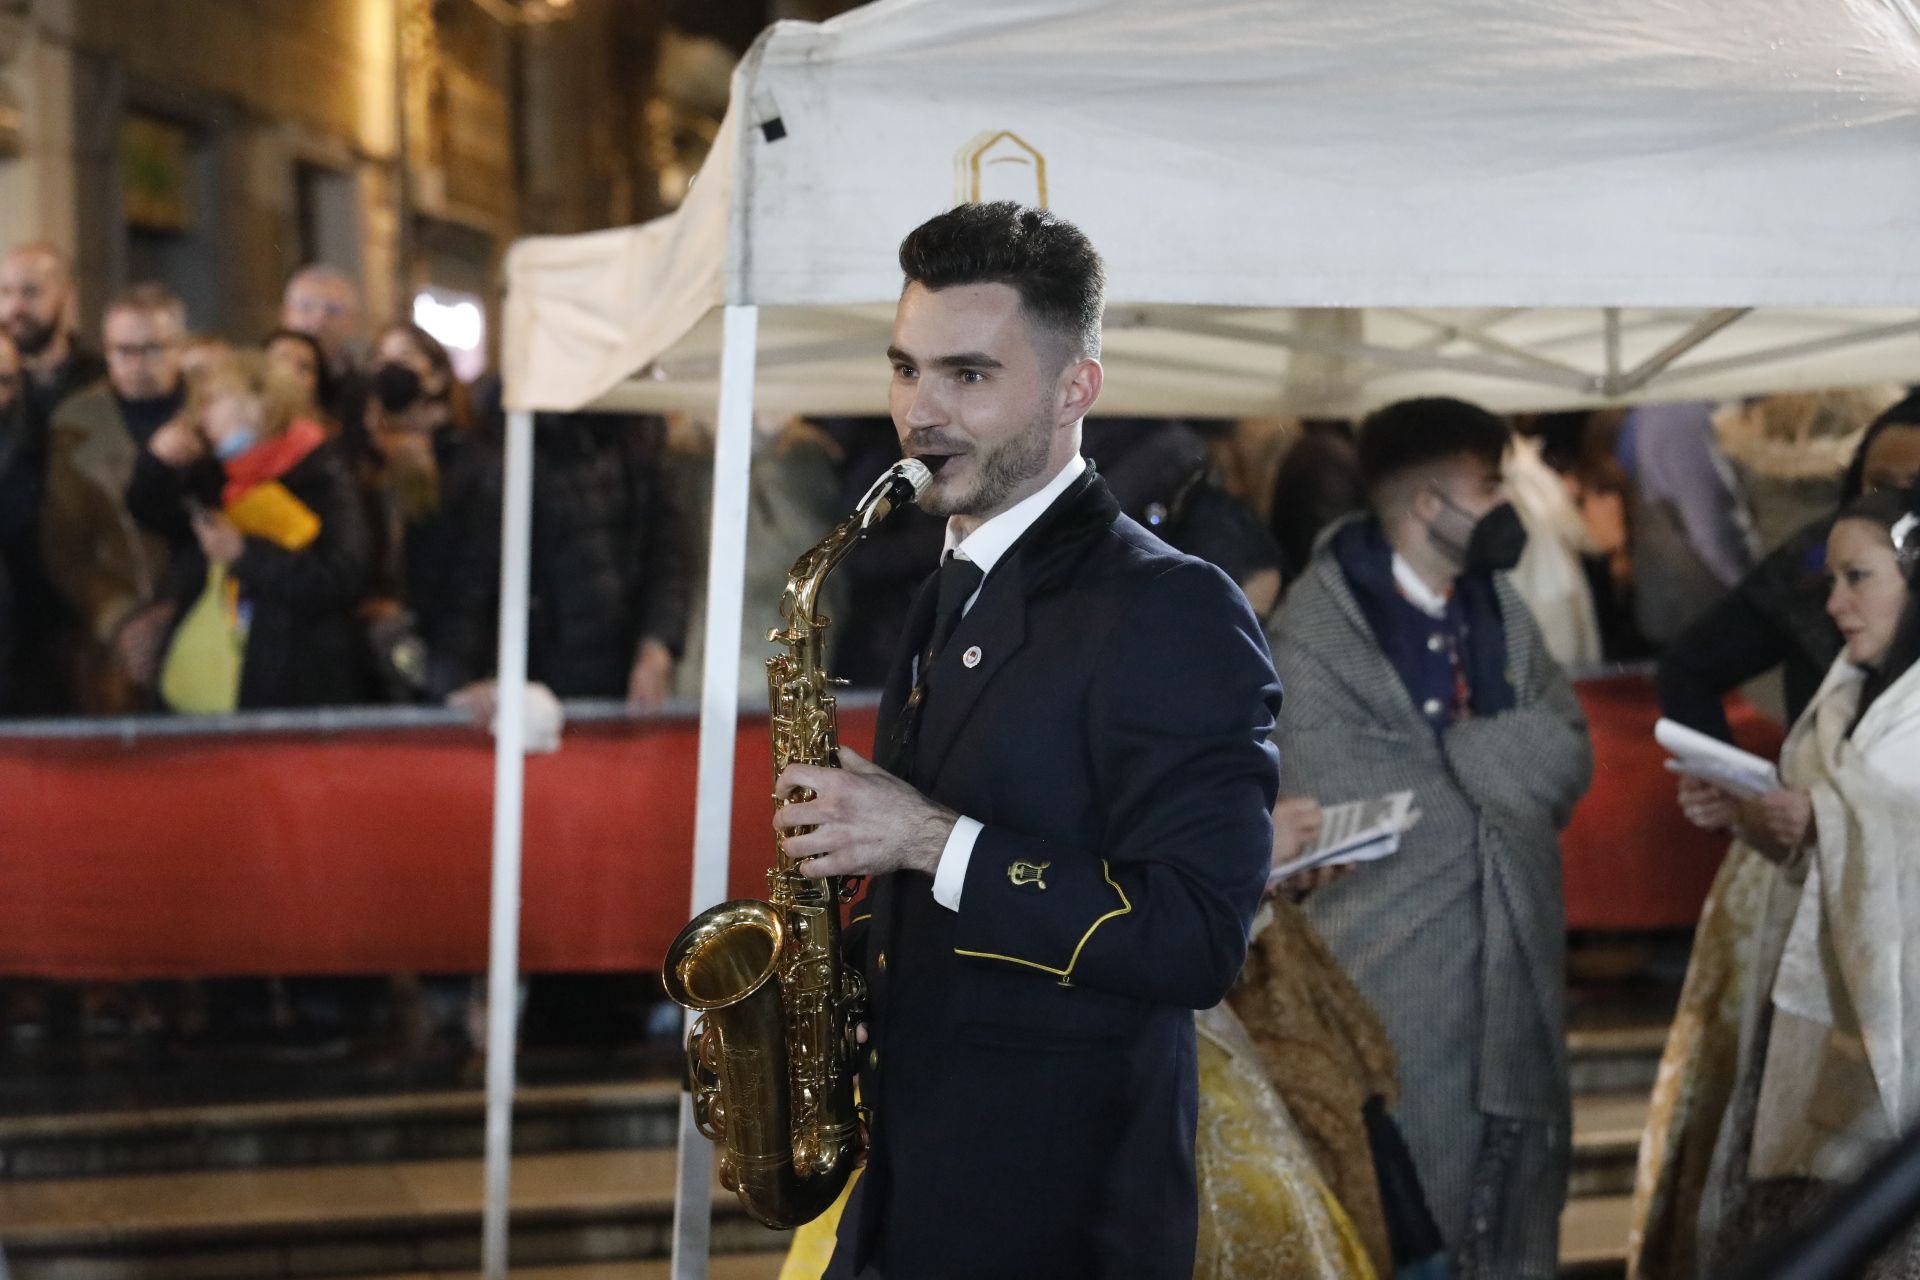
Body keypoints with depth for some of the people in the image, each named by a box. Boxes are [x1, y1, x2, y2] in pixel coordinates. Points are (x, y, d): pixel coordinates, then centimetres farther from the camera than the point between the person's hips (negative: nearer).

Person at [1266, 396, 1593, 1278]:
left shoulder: (1499, 607, 11)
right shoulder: (1313, 633, -12)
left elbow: (1567, 756, 3)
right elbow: (1350, 801, -19)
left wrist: (1443, 756, -15)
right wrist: (1500, 769, -8)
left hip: (1516, 967, 7)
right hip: (1396, 978, -7)